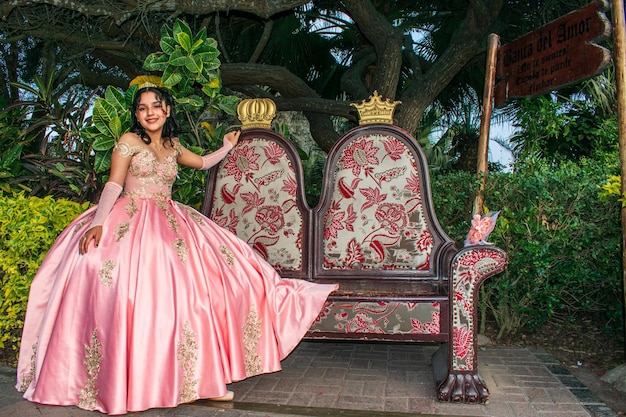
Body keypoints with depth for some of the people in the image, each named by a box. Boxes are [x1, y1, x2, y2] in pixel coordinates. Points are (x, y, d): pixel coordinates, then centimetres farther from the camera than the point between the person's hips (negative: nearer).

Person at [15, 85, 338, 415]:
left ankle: (202, 378, -4)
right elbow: (113, 185, -6)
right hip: (129, 223, -4)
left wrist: (228, 146, 45)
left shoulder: (173, 146, 16)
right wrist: (98, 222, -19)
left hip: (168, 223, 4)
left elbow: (203, 163, 35)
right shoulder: (129, 141, 2)